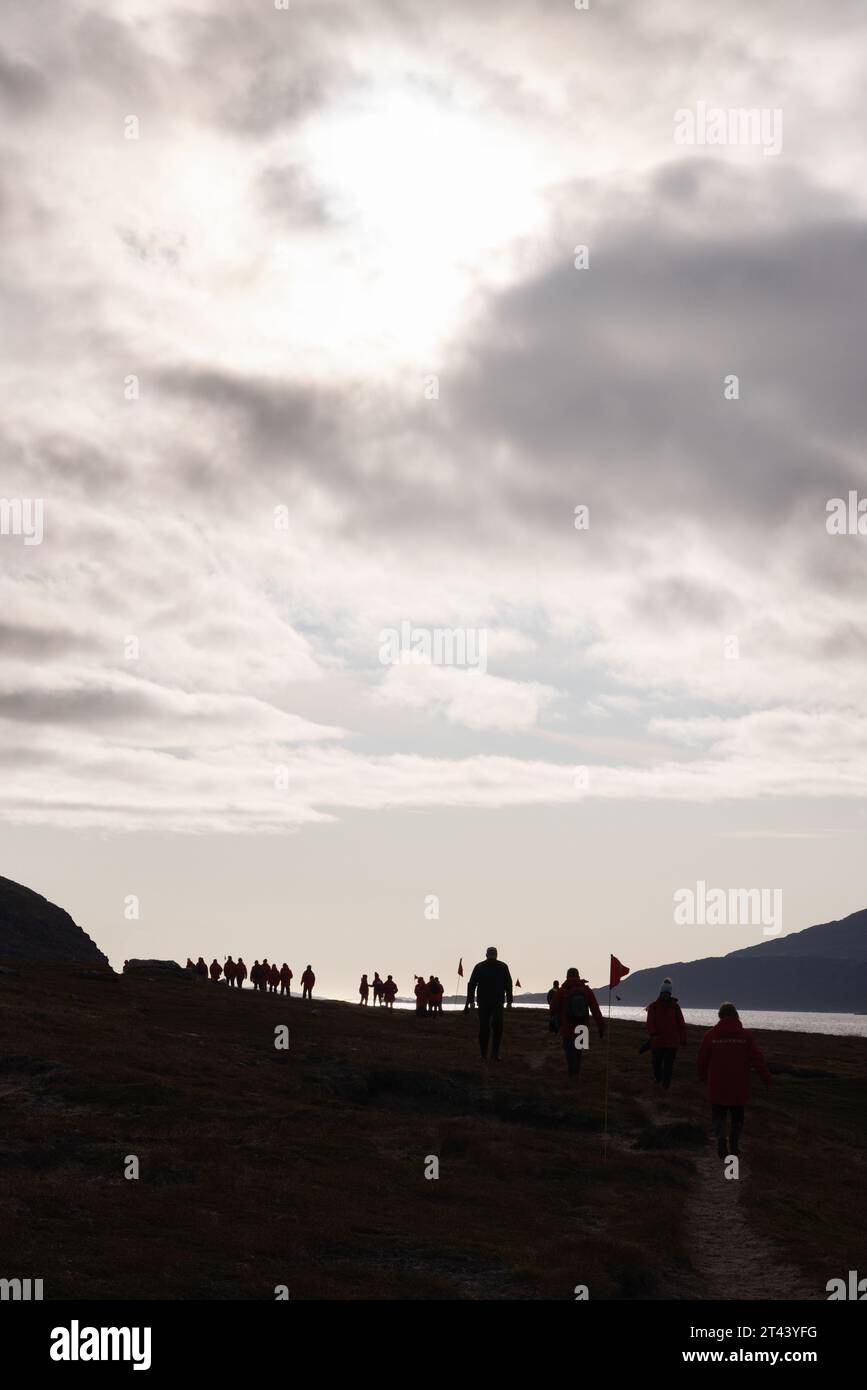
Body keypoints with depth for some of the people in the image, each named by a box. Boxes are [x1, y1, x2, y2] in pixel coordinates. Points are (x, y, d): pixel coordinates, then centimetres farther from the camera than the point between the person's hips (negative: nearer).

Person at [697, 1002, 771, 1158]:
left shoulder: (710, 1034, -3)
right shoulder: (746, 1035, -4)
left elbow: (703, 1058, 4)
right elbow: (756, 1058, -2)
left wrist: (702, 1075, 21)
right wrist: (766, 1076, 9)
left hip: (717, 1085, 0)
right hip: (739, 1087, 0)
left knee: (719, 1115, 10)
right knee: (737, 1116, 15)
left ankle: (721, 1138, -13)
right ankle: (734, 1146, 17)